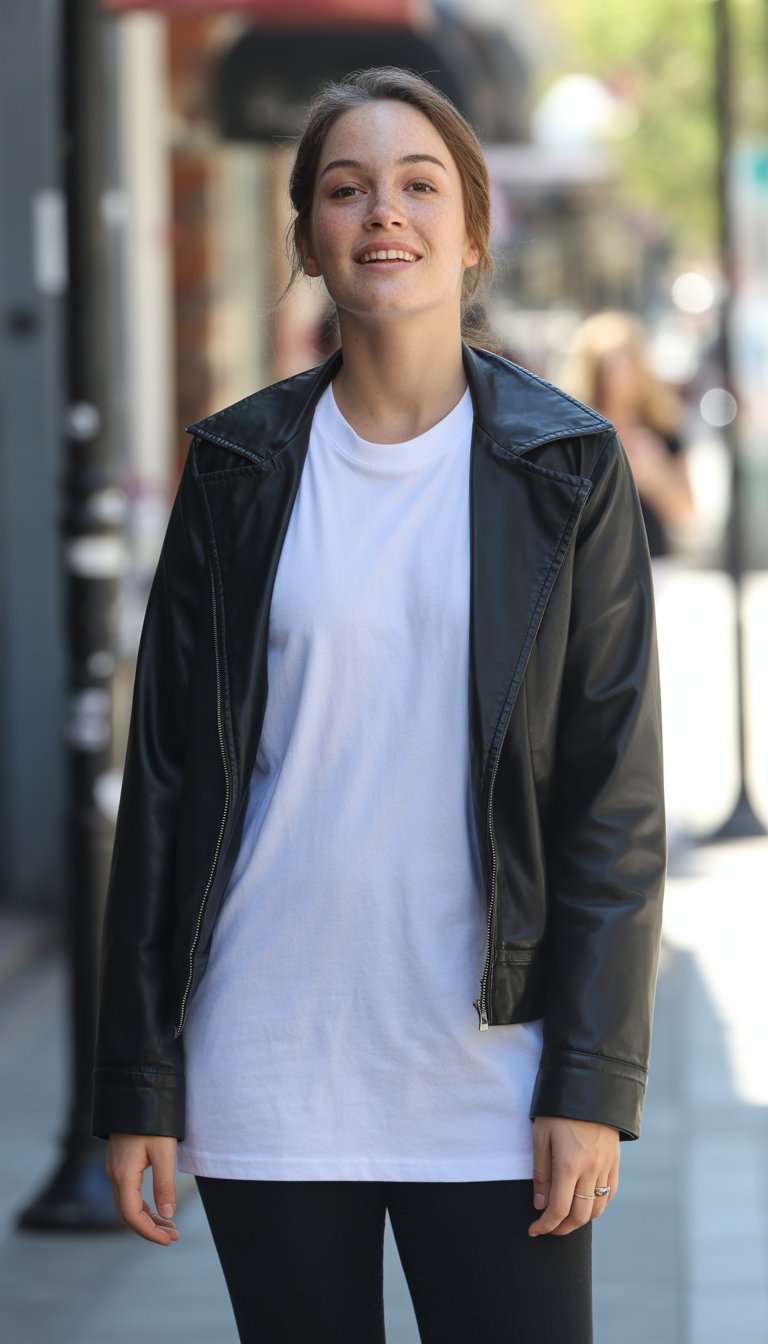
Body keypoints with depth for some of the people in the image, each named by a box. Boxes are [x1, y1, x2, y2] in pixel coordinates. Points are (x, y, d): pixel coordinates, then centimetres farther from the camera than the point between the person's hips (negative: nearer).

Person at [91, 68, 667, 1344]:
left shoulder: (566, 467, 2)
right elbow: (166, 775, 5)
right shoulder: (241, 468, 5)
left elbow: (618, 790, 0)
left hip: (489, 1069, -1)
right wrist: (137, 1083, 1)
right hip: (267, 1071, 1)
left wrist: (594, 1079, -7)